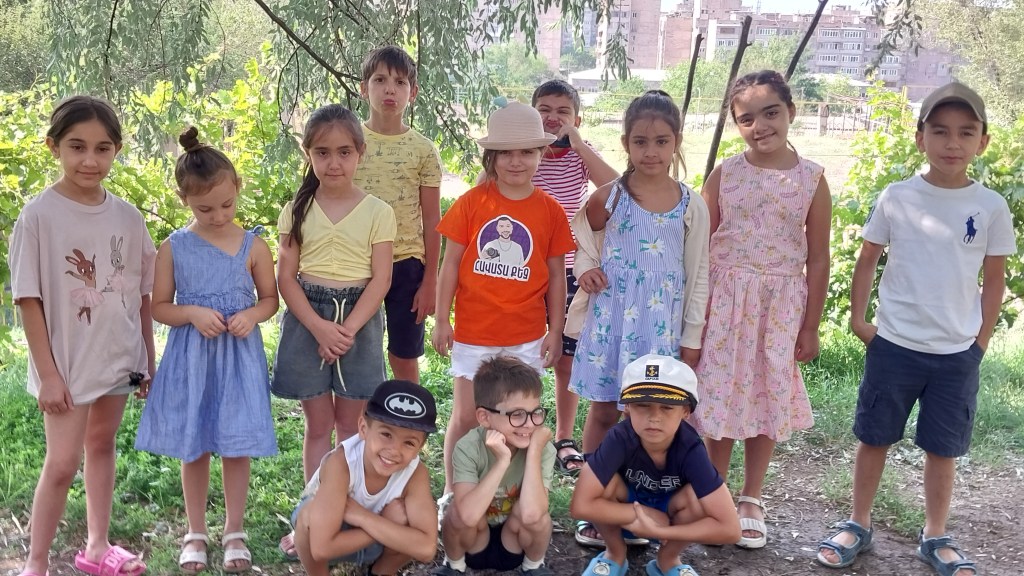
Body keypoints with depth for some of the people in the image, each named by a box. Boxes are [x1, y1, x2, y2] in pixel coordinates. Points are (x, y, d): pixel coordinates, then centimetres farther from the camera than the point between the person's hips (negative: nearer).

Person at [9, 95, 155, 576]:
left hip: (119, 357, 4)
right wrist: (48, 372, -12)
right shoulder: (39, 215, -12)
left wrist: (149, 360, 9)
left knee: (102, 445, 17)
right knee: (62, 462, -4)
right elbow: (29, 299, -10)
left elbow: (143, 295, 6)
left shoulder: (127, 217, -1)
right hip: (67, 361, -4)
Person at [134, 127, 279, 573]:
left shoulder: (254, 246, -4)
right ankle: (196, 532, 28)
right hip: (191, 358, 1)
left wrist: (252, 315, -16)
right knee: (193, 448, 11)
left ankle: (234, 531, 25)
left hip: (239, 357, 0)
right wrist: (192, 313, -17)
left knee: (237, 447, 7)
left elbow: (270, 299, 5)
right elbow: (159, 307, 2)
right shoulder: (173, 248, -3)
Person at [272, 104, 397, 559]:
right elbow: (286, 277, -2)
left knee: (350, 423, 7)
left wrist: (348, 329, -16)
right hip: (307, 318, 1)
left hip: (359, 319, -1)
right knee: (318, 424, 7)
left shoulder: (377, 211, -1)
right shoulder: (297, 209, 2)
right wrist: (318, 327, -15)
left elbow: (380, 279, -6)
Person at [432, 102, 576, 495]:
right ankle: (451, 493, 24)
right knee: (465, 417, 6)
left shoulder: (550, 210, 0)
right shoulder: (472, 202, -3)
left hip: (527, 336, 1)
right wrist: (441, 321, -2)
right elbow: (451, 264, 0)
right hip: (474, 333, -1)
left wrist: (555, 332, 4)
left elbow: (556, 276, 5)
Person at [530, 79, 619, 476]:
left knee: (567, 359, 9)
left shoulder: (582, 155, 1)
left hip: (568, 271, 1)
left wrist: (577, 143, -21)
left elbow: (615, 188, -18)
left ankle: (564, 440, 24)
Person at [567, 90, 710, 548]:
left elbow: (698, 276, 3)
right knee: (603, 412, 8)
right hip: (610, 320, 0)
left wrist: (692, 337, 3)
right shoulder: (608, 198, -4)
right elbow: (584, 243, 12)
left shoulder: (691, 206, -1)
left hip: (662, 327, 1)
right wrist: (586, 269, -10)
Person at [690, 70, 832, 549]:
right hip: (725, 299, 0)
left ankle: (750, 501, 27)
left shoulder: (812, 178, -3)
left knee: (768, 396, 10)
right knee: (722, 394, 6)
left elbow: (818, 259, 1)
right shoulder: (724, 174, -2)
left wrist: (810, 326, 0)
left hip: (781, 304, 0)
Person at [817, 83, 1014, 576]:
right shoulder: (896, 198, -5)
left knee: (943, 447, 11)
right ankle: (858, 525, 27)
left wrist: (981, 340, 4)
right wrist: (858, 318, 0)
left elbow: (994, 278, 5)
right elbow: (868, 258, 4)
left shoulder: (991, 207, -3)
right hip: (893, 344, 0)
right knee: (875, 438, 10)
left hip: (958, 352, 1)